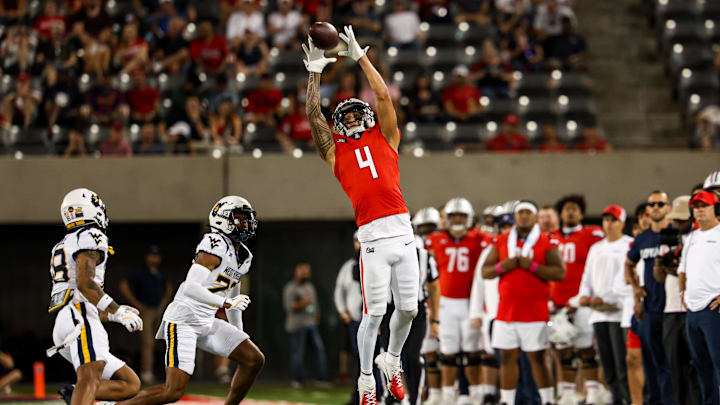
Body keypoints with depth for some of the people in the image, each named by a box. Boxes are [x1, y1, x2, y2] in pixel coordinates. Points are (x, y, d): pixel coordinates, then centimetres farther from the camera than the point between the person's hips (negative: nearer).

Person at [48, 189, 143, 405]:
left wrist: (111, 314, 29)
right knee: (90, 378, -29)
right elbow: (84, 282, -14)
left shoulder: (61, 247, 31)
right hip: (80, 320, -9)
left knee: (130, 384, 6)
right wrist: (116, 312, -13)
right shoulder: (90, 237, 1)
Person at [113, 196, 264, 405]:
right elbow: (190, 287, -25)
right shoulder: (216, 246, -16)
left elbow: (233, 298, 26)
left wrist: (239, 336, 30)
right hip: (183, 321, -9)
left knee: (254, 360, 3)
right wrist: (225, 302, -32)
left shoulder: (243, 257, 13)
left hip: (206, 324, 9)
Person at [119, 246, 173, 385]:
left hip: (157, 311, 7)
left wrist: (164, 303, 18)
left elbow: (168, 288, 33)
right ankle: (146, 372, -22)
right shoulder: (140, 273, -8)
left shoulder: (160, 275, 13)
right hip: (145, 310, -7)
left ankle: (144, 372, 14)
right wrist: (136, 304, -14)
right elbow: (123, 286, -13)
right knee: (147, 342, -16)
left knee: (151, 343, 8)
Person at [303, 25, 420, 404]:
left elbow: (384, 97, 12)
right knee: (374, 312, -4)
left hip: (403, 231, 2)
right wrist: (315, 71, 11)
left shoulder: (385, 139, 17)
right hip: (373, 238, -2)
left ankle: (391, 360, 28)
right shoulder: (336, 152, 13)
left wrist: (360, 56, 14)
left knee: (408, 308, 4)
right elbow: (313, 115, 9)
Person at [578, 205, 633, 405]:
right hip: (598, 313, 7)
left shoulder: (630, 246, -2)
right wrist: (584, 295, 0)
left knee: (622, 364, -13)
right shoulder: (596, 248, 21)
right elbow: (588, 276, 21)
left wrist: (604, 298, -16)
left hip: (619, 311, -7)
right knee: (608, 365, 7)